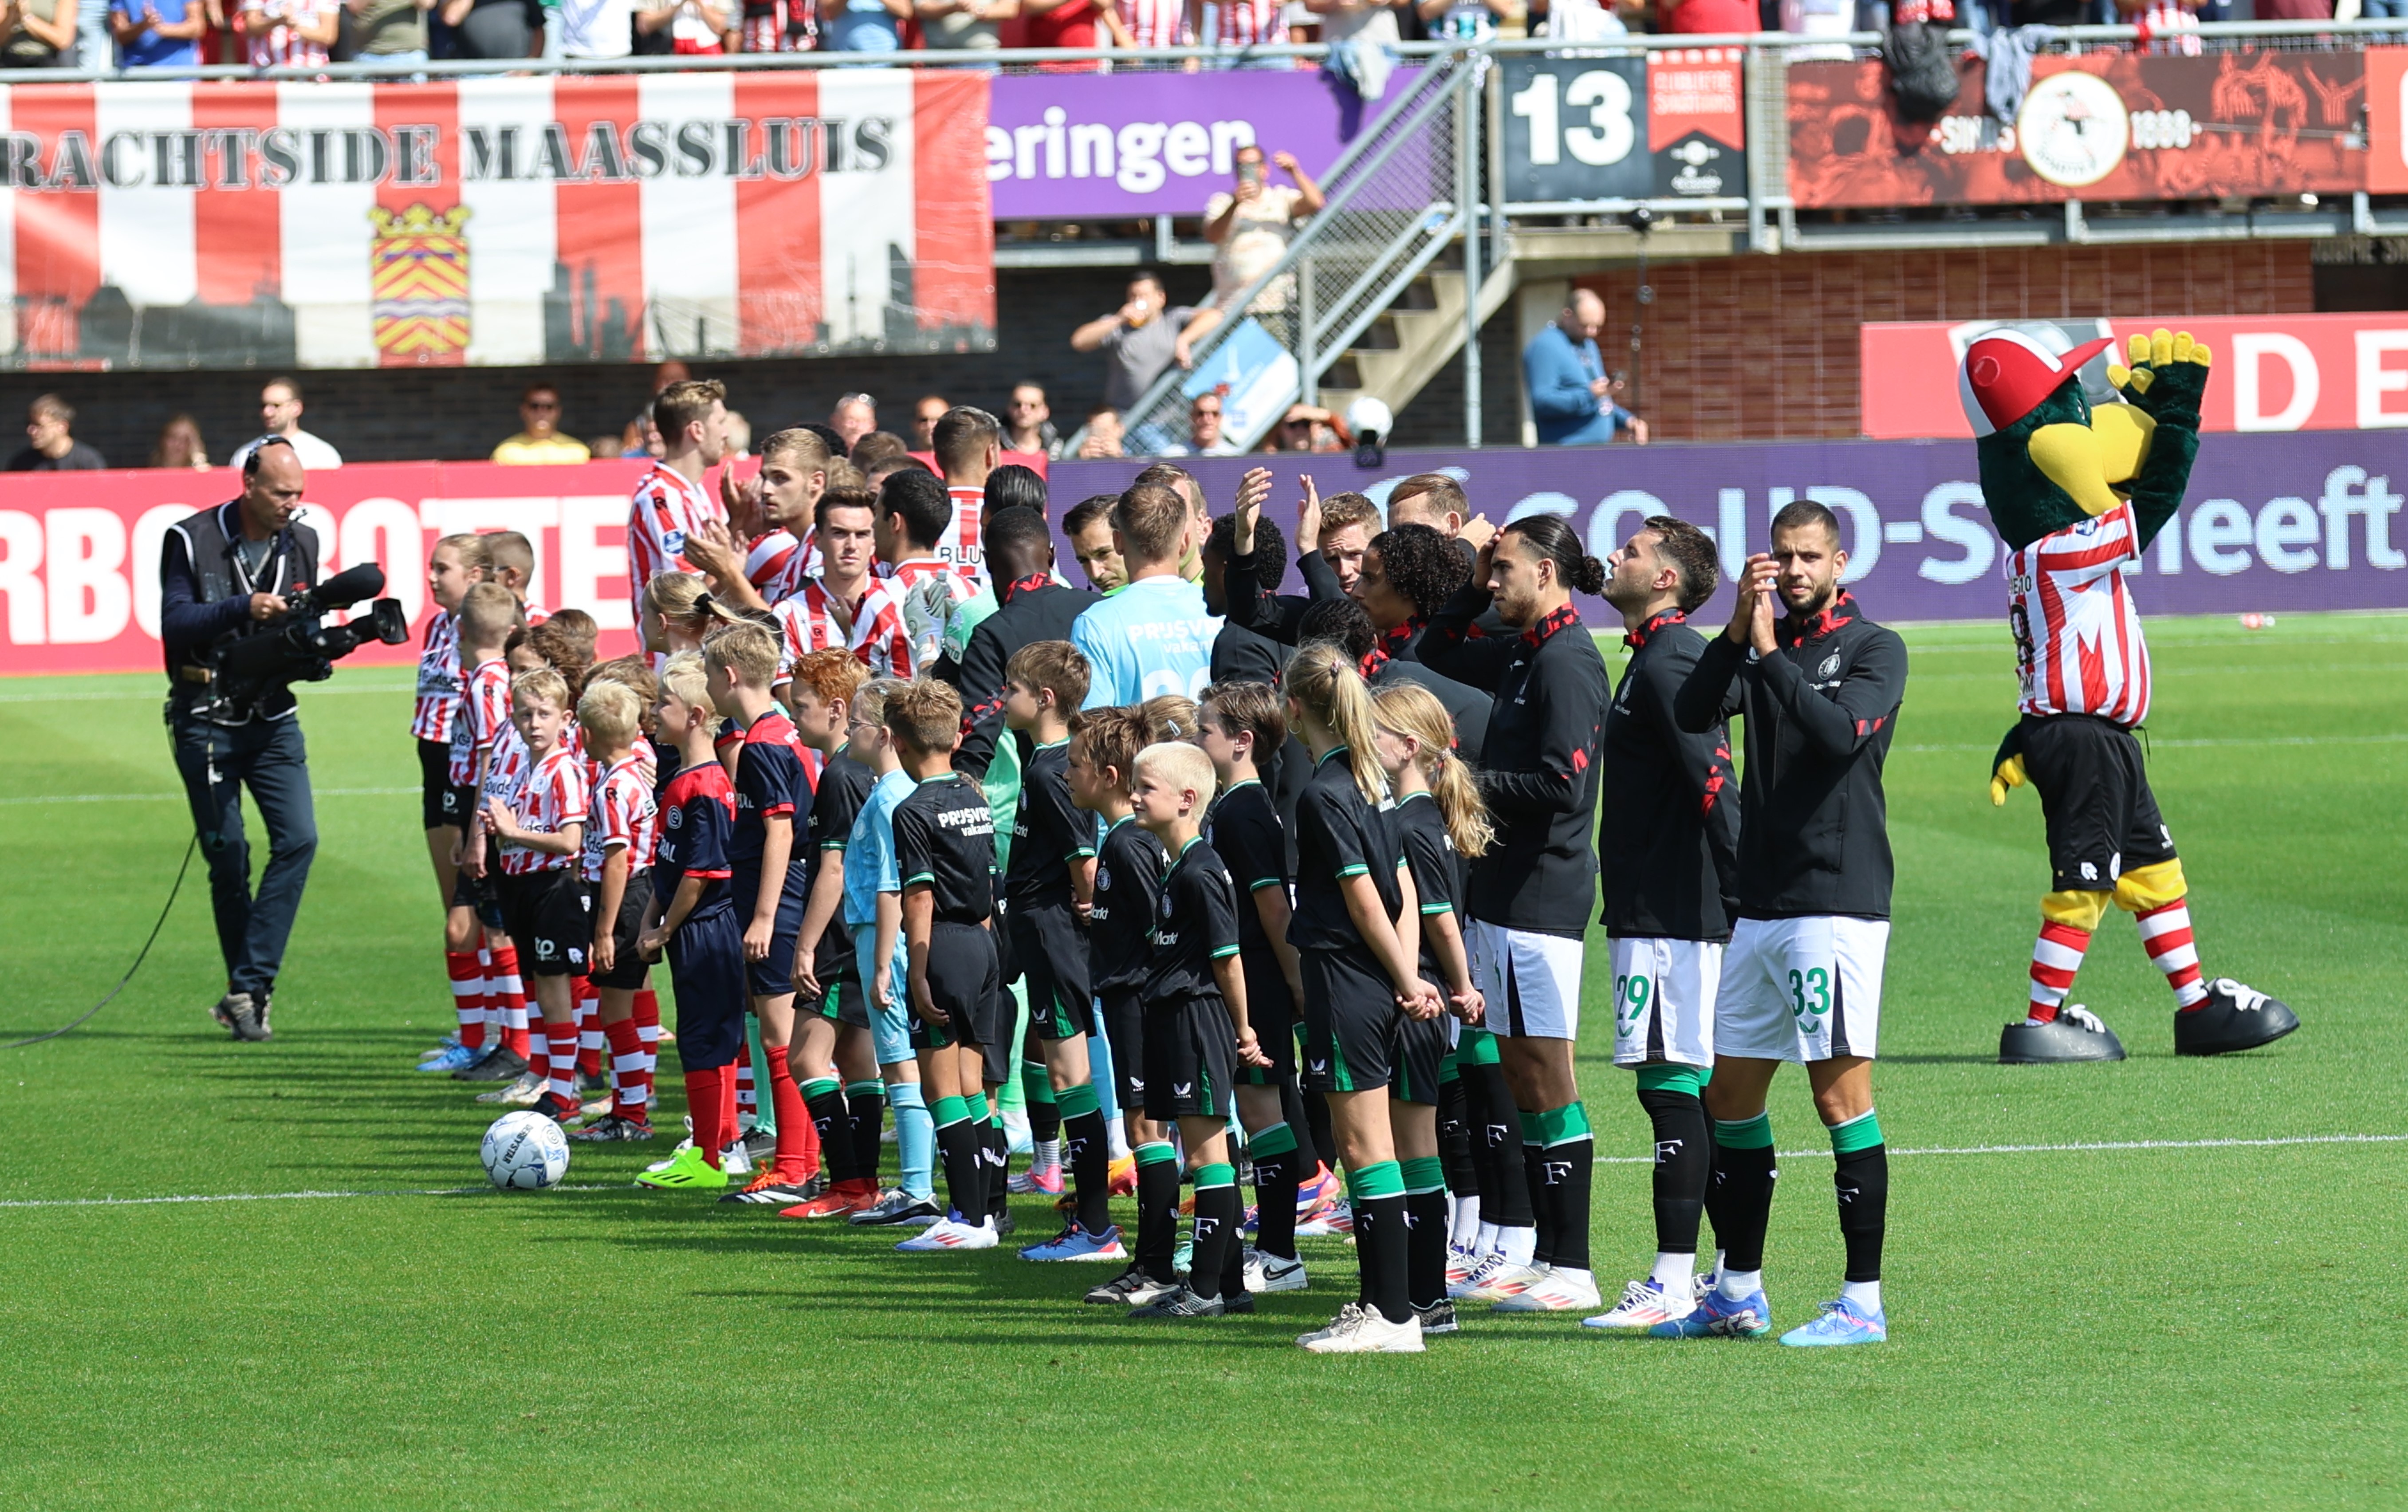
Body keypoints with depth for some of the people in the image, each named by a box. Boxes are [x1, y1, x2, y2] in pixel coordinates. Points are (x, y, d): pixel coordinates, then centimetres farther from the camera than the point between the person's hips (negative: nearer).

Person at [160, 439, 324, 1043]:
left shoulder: (300, 544, 6)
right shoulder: (190, 540, -8)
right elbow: (175, 623, -16)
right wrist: (243, 610, -28)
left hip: (273, 719, 4)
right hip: (206, 720, -4)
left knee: (298, 838, -13)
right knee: (228, 857, 0)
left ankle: (247, 990, -12)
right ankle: (250, 994, 12)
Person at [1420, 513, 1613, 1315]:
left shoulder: (1567, 663, -15)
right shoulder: (1522, 653, 14)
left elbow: (1564, 782, -22)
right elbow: (1437, 654, 30)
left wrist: (1473, 781, -12)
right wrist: (1476, 587, 16)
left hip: (1542, 889, -10)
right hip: (1503, 886, 10)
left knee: (1545, 1070, -7)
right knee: (1519, 1069, 12)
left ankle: (1571, 1269, -4)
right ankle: (1527, 1252, 17)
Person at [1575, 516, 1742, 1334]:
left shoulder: (1666, 663, -13)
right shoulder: (1663, 657, 19)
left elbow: (1713, 780, -21)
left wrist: (1742, 892, -23)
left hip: (1669, 918, -10)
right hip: (1670, 910, 10)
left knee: (1670, 1085, -10)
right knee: (1693, 1089, 12)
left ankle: (1673, 1284, -11)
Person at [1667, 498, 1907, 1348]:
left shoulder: (1875, 649, -1)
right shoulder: (1758, 646, 14)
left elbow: (1842, 731, -19)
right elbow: (1692, 713, -1)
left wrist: (1772, 653, -13)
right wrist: (1738, 629, -11)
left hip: (1837, 902, -7)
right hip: (1760, 905, 7)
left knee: (1841, 1093, -8)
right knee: (1730, 1094, 10)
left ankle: (1864, 1302, -6)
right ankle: (1739, 1294, 20)